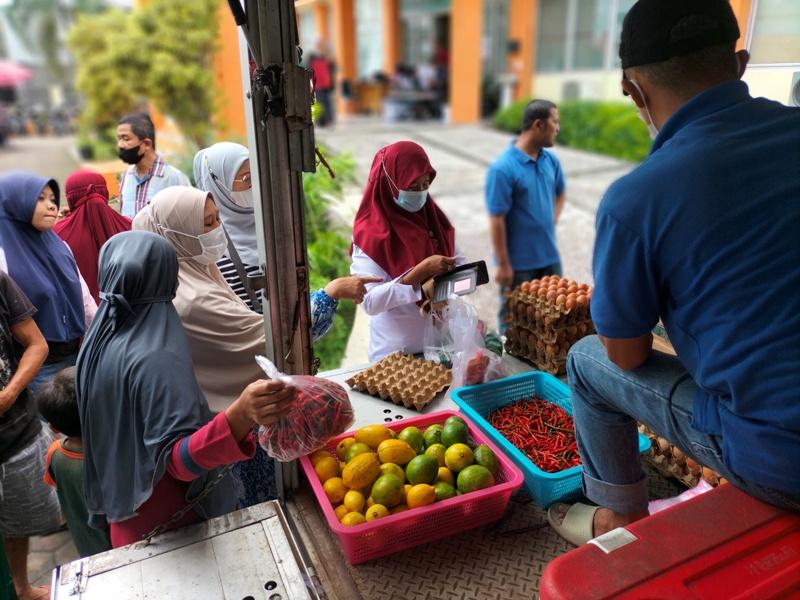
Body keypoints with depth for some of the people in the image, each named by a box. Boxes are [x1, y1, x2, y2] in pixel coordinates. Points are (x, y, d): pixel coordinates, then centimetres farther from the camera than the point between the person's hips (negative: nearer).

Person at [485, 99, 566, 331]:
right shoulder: (503, 168, -19)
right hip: (519, 263, -6)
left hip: (550, 258, 7)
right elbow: (496, 220, -18)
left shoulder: (551, 160, 2)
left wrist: (551, 223, 6)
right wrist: (503, 265, -17)